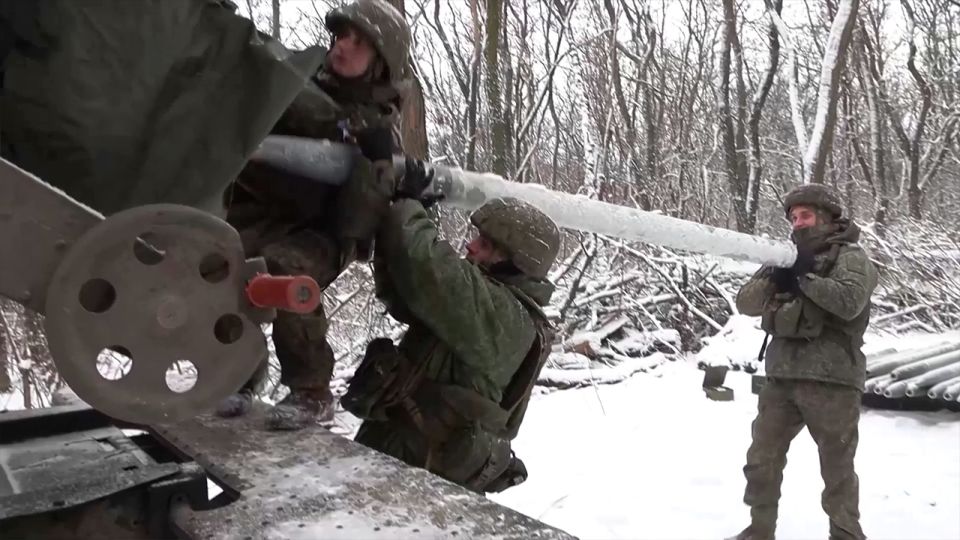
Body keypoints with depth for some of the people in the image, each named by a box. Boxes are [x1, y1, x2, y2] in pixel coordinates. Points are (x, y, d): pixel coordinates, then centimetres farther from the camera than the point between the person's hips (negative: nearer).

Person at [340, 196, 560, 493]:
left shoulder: (503, 314, -23)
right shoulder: (486, 302, 10)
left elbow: (427, 267, -35)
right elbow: (406, 301, 11)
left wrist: (402, 203, -17)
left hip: (411, 462, -10)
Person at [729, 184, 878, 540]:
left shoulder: (850, 256, 0)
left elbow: (849, 302, -20)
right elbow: (746, 303, 7)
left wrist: (804, 276, -15)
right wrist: (773, 279, -11)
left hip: (831, 380, -5)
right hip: (781, 377, 5)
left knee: (837, 469, 8)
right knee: (761, 460, 9)